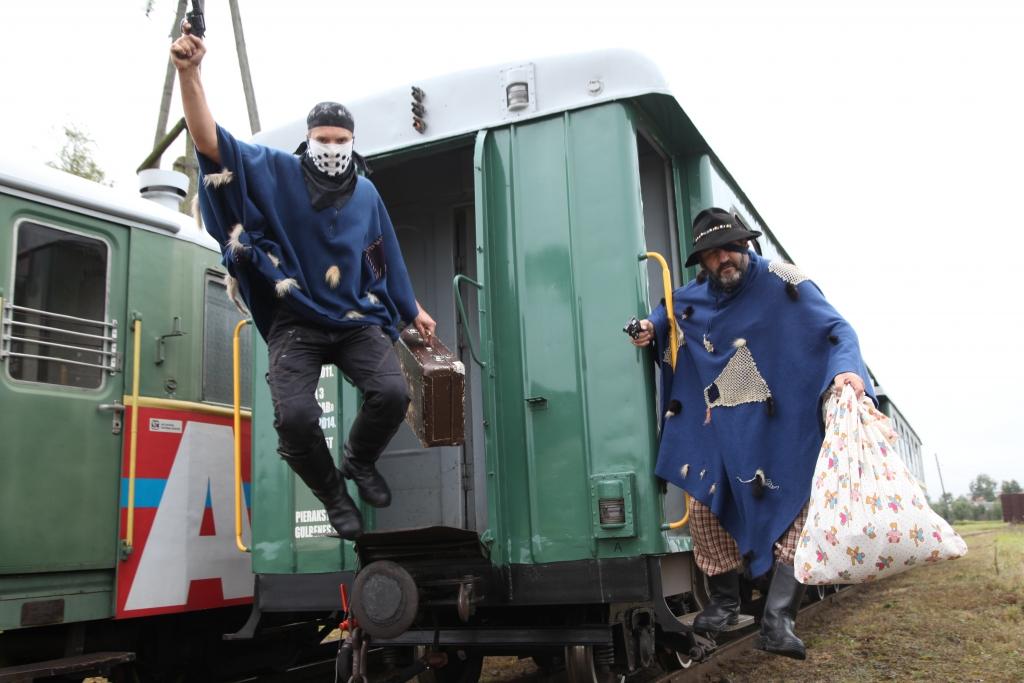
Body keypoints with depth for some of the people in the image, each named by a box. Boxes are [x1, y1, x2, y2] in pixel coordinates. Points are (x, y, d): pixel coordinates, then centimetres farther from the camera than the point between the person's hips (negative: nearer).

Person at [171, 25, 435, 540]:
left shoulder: (365, 193, 9)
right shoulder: (278, 173, -2)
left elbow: (386, 258, 21)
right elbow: (211, 142, -14)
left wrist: (413, 310, 27)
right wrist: (188, 73, -29)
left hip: (357, 319, 3)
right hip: (296, 323, -2)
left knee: (392, 392, -22)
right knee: (294, 416, -23)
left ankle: (359, 461, 12)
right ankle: (333, 494, 8)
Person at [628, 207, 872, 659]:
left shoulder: (781, 283, -10)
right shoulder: (694, 297, 5)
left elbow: (836, 329, -13)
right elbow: (668, 312, 27)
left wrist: (847, 368, -33)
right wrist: (652, 326, 4)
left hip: (779, 428, -4)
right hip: (716, 429, 4)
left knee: (795, 508, -10)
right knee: (705, 506, 4)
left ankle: (778, 620, -5)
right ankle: (724, 602, 25)